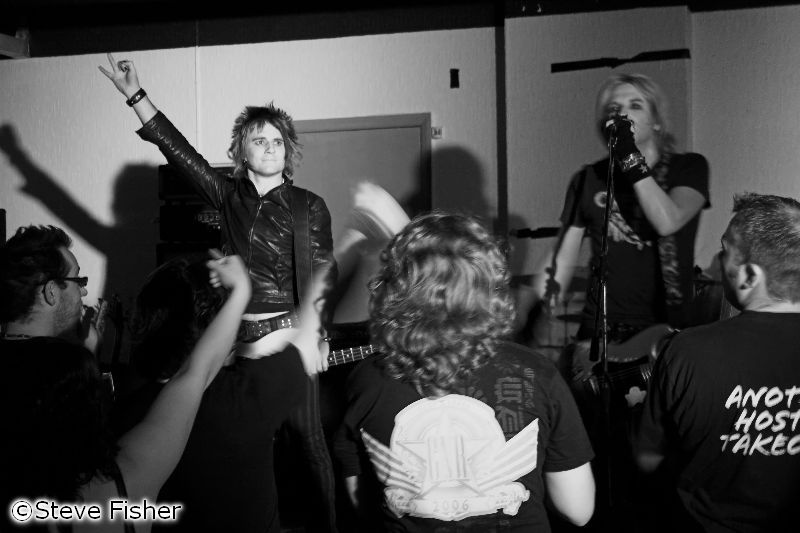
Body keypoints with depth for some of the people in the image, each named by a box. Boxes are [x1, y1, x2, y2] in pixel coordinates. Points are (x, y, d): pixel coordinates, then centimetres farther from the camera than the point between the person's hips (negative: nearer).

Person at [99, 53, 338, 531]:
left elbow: (323, 277, -3)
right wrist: (135, 95, -2)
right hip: (241, 332, 3)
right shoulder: (229, 195, 7)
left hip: (291, 332, -3)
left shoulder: (309, 206, -1)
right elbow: (177, 149, 4)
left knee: (308, 434, 0)